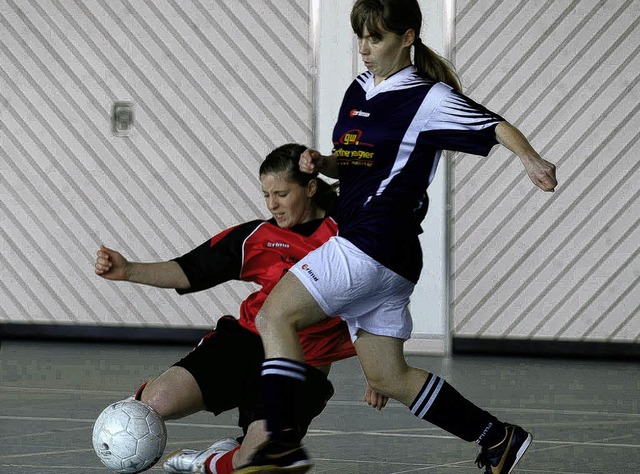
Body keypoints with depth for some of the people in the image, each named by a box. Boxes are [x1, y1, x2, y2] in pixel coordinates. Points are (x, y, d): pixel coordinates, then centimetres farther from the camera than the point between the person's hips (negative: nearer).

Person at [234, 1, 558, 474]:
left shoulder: (428, 98, -7)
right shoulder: (359, 90, 17)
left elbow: (497, 127, -11)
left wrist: (532, 160, -29)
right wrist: (320, 163, 5)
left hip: (376, 244, -9)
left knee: (275, 315, -13)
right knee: (388, 378, 10)